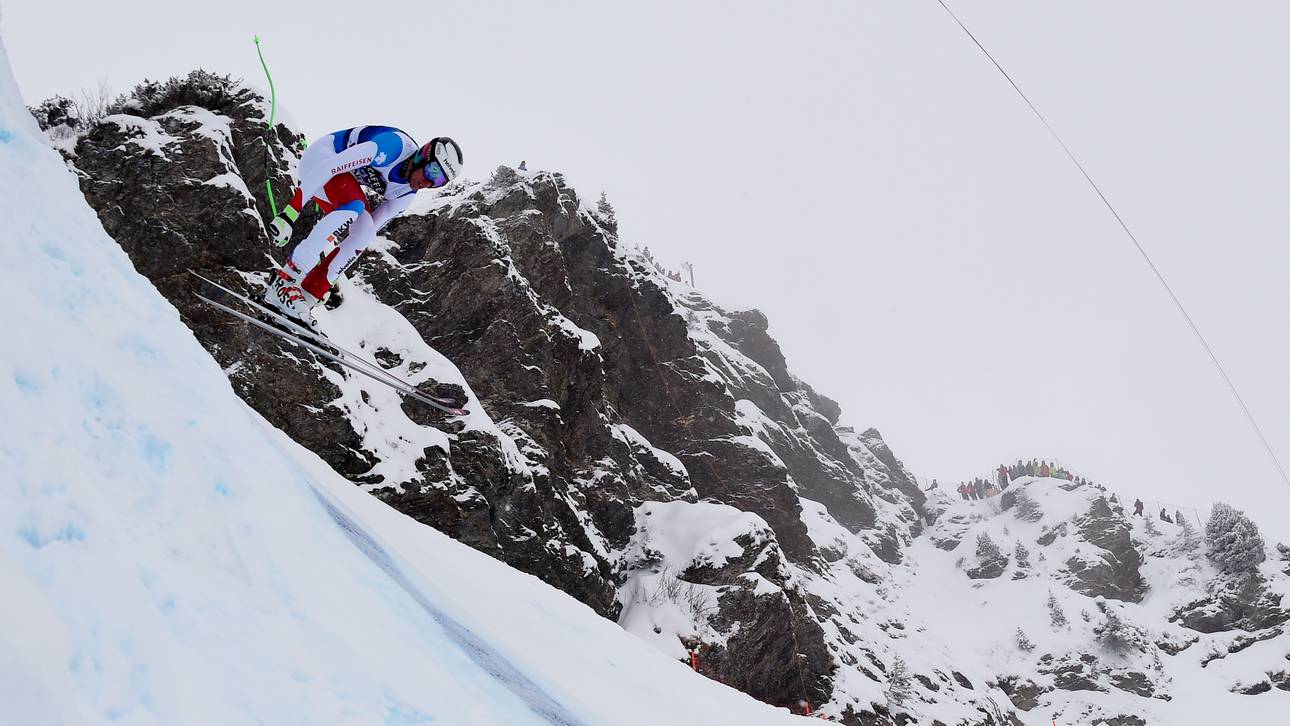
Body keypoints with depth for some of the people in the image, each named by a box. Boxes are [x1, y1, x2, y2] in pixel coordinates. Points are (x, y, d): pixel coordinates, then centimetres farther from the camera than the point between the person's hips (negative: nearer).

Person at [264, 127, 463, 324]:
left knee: (365, 233, -12)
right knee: (353, 206, -32)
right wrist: (290, 213, -35)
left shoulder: (407, 191, -5)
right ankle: (283, 284, -33)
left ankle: (306, 297, -7)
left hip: (344, 178, 8)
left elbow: (371, 227, 3)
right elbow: (329, 166, -34)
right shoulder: (396, 146, -31)